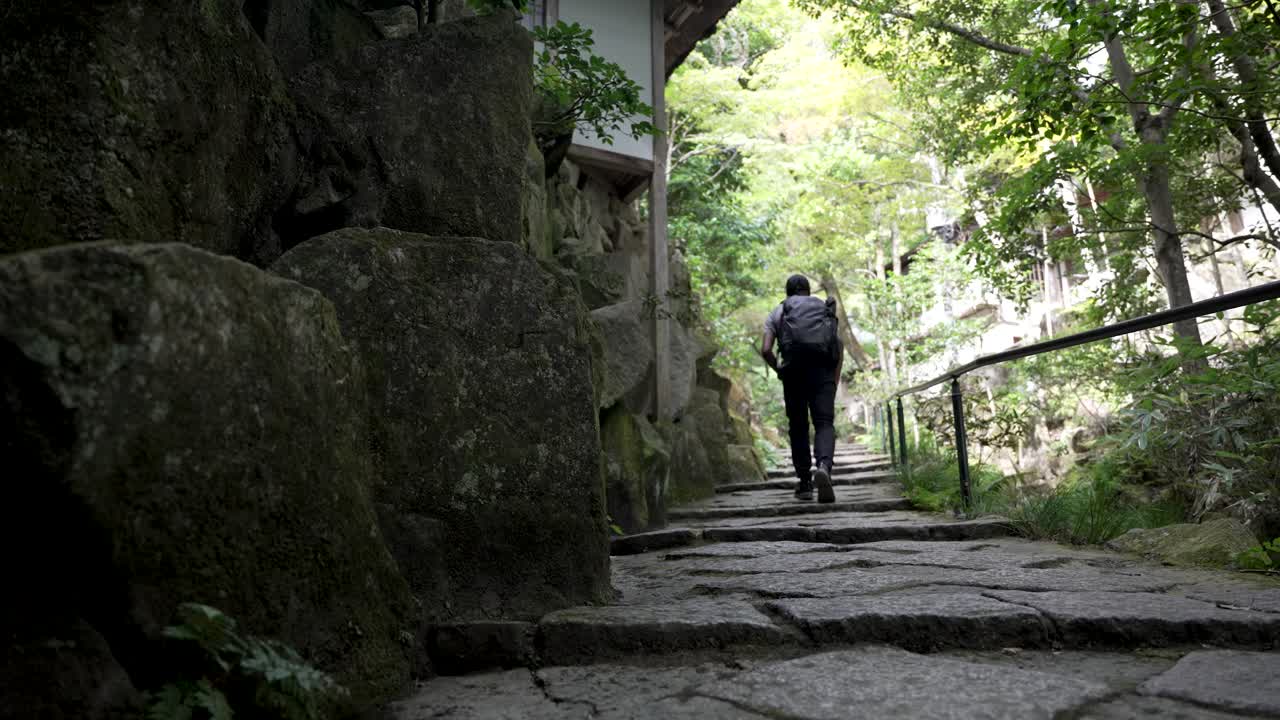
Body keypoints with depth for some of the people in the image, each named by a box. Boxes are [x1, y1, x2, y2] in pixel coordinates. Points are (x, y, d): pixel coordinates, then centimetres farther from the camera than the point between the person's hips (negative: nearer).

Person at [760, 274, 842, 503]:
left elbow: (765, 350, 4)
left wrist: (778, 369, 21)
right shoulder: (826, 310, 24)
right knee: (824, 423, -3)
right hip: (823, 368, 0)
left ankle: (805, 484, 11)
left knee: (798, 427, 10)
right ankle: (823, 467, -31)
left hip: (794, 369, 0)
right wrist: (834, 383, 13)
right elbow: (839, 349, 12)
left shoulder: (778, 312, 19)